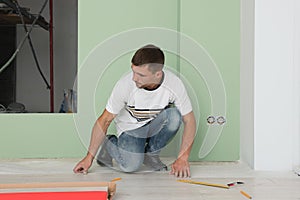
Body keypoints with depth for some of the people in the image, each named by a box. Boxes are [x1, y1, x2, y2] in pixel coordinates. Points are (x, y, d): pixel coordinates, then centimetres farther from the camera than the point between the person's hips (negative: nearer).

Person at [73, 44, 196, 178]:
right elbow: (105, 120, -18)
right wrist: (90, 156, -16)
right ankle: (109, 143, 10)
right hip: (130, 128, -1)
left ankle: (151, 152, -2)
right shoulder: (125, 85, -29)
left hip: (156, 124, 2)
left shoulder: (174, 84, -26)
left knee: (174, 116, -31)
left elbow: (189, 121, -16)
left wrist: (182, 158, -24)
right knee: (131, 166, -25)